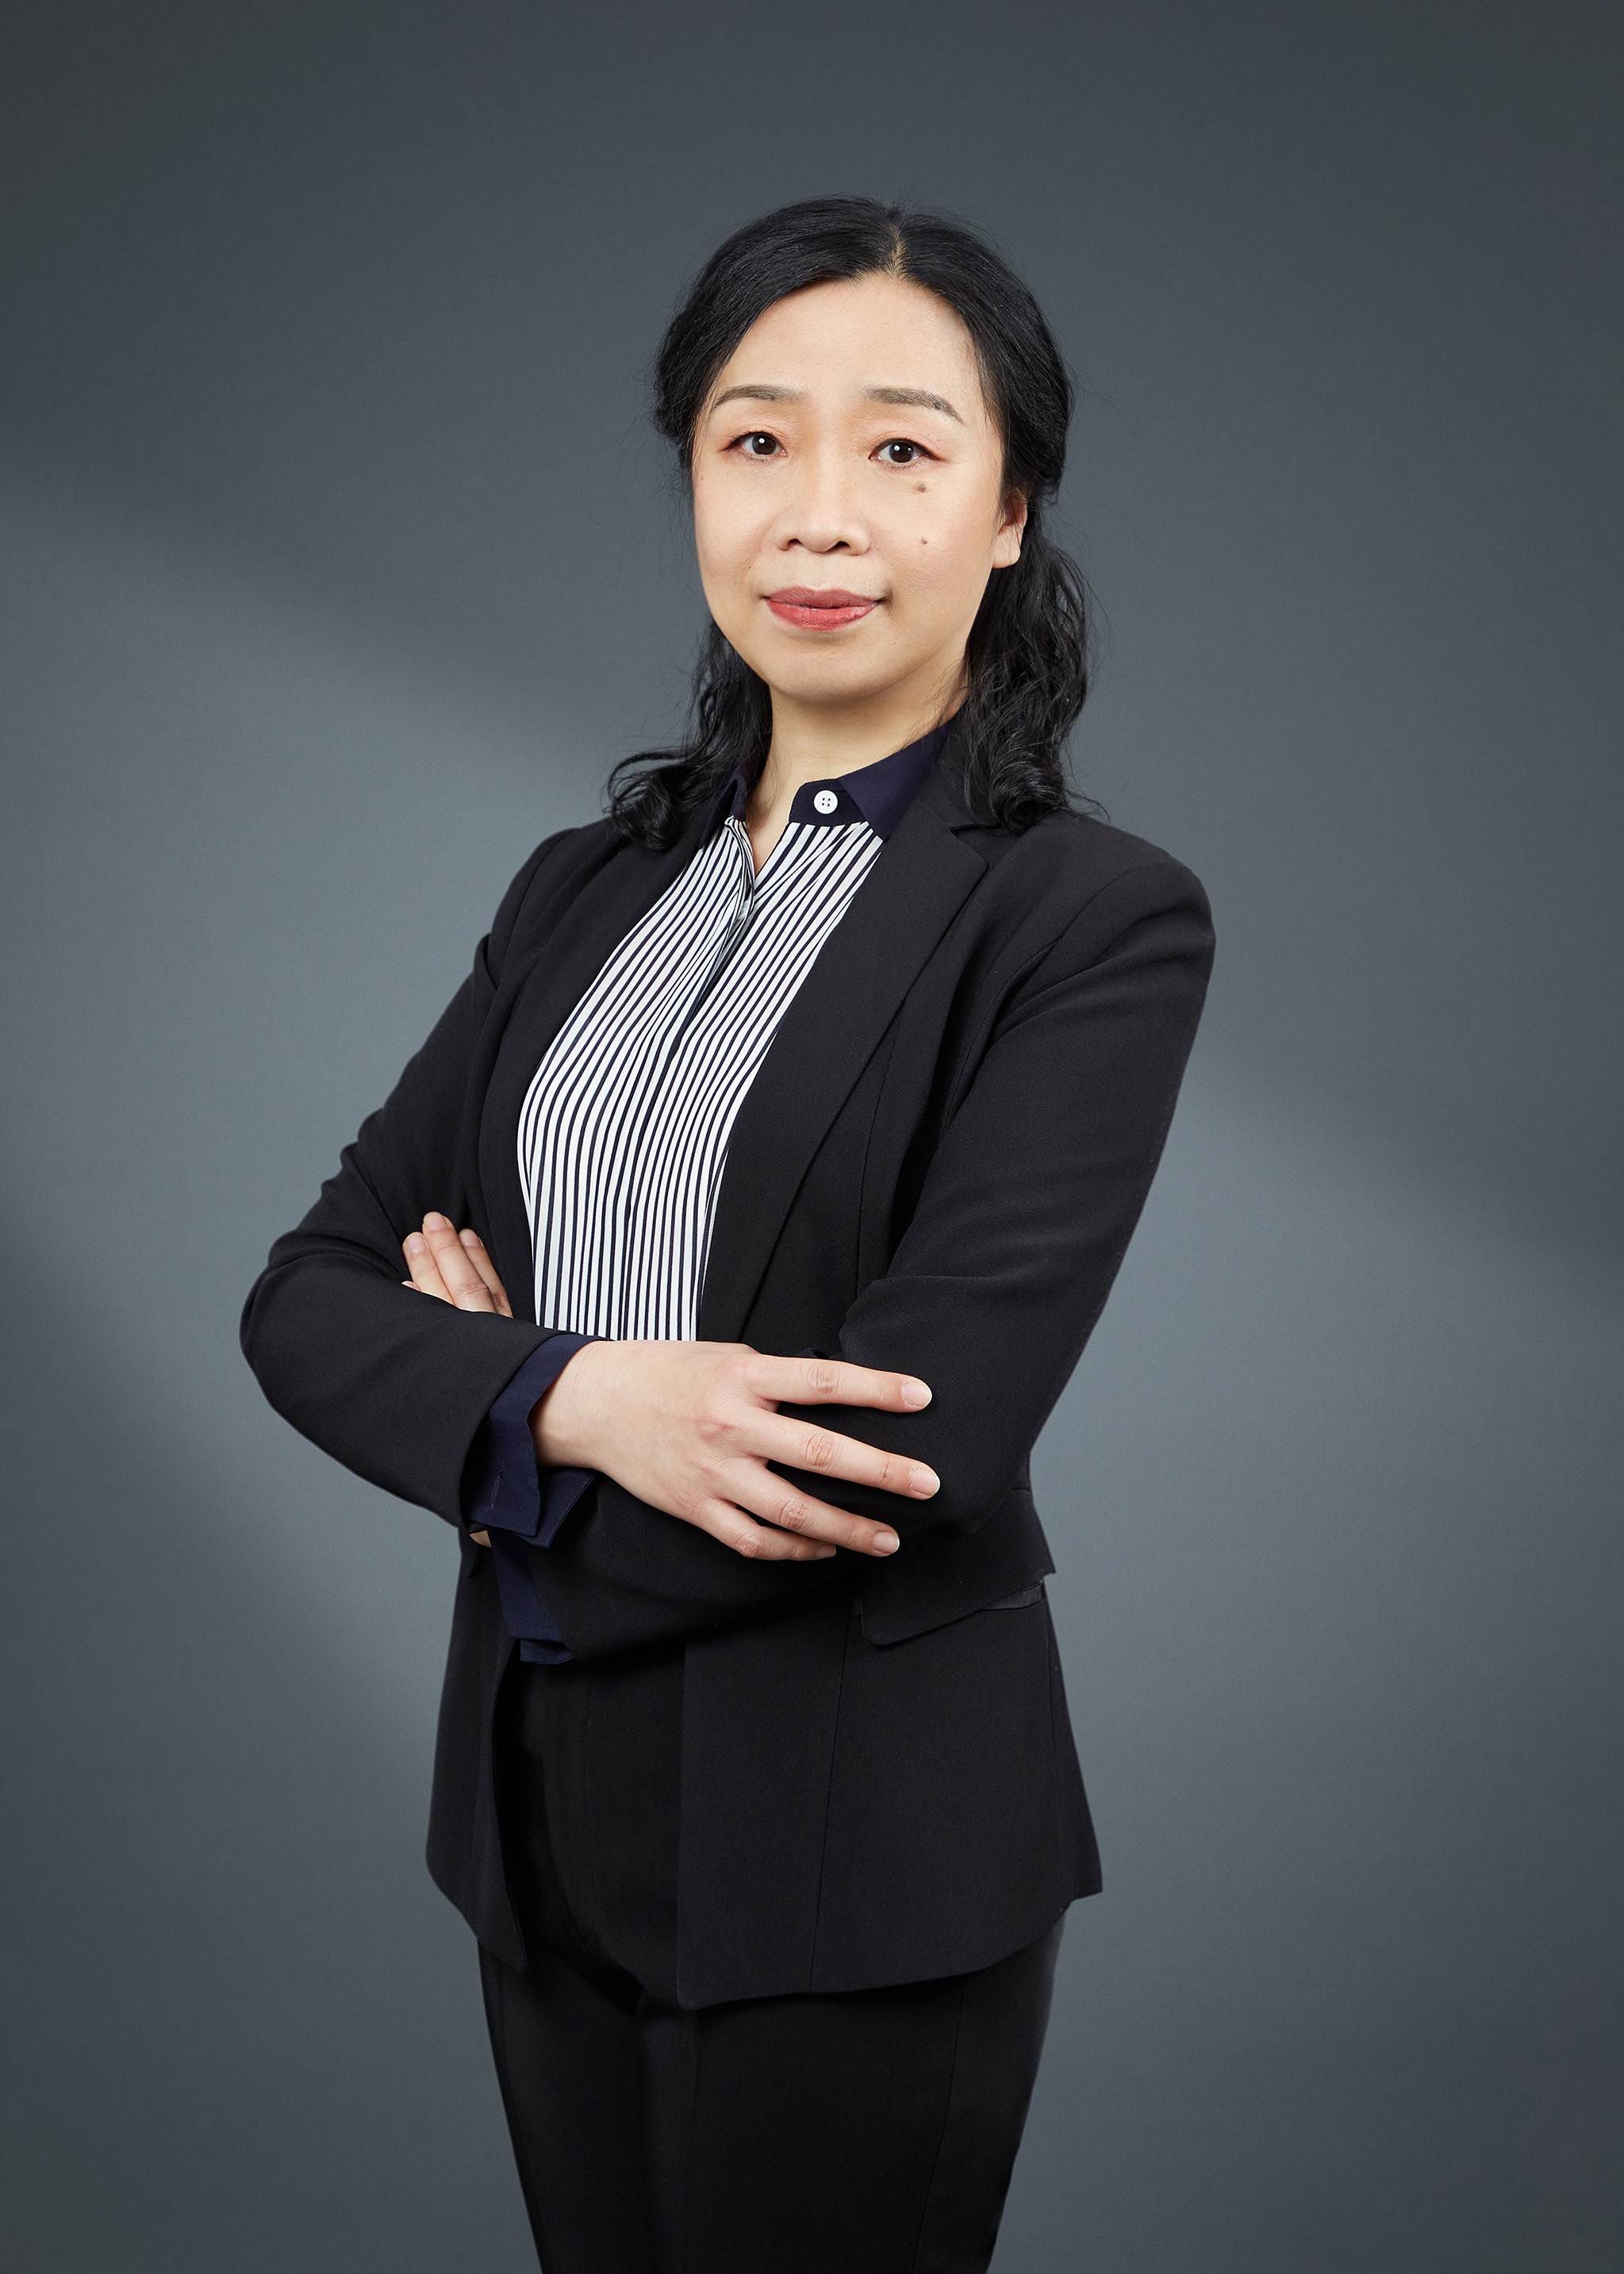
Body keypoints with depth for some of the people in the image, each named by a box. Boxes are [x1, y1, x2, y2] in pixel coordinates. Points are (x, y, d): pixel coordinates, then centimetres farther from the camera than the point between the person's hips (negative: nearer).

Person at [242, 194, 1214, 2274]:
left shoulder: (1098, 919, -13)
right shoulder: (586, 888, 6)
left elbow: (901, 1456, -22)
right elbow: (307, 1294, 0)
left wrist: (484, 1423, -8)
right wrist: (566, 1395, -20)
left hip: (857, 1851, -5)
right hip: (546, 1804, 6)